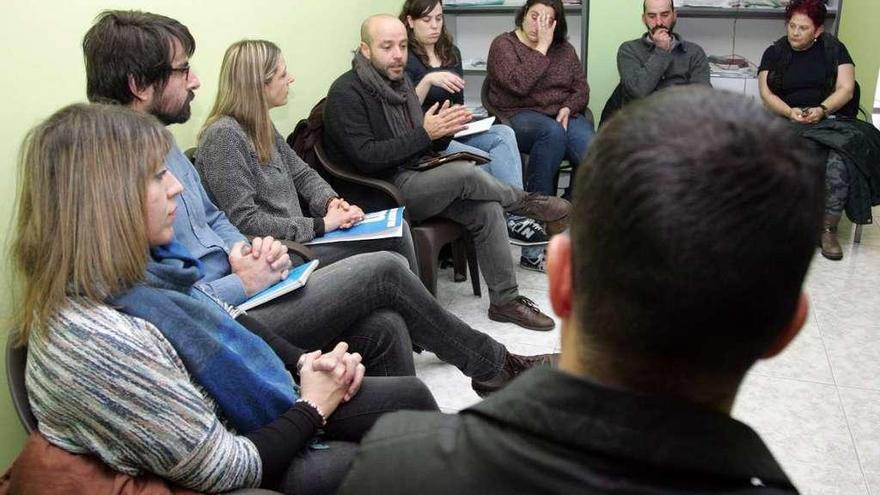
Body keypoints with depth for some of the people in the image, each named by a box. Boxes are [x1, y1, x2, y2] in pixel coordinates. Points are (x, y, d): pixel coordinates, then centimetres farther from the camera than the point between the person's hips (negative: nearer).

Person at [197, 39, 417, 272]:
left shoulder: (260, 125, 9)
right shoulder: (224, 136, -18)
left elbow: (302, 174, 18)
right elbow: (245, 222, -22)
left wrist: (330, 201, -4)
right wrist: (321, 225, -18)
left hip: (296, 235, 9)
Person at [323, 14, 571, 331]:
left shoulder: (400, 82, 12)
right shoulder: (346, 92, -12)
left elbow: (425, 148, 15)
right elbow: (365, 158, -21)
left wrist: (443, 130, -9)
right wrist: (424, 133, -23)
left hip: (413, 179, 8)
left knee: (486, 210, -12)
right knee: (465, 173, -27)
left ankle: (505, 301, -3)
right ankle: (525, 202, 1)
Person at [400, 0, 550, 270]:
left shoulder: (451, 52, 15)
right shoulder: (406, 59, -4)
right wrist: (428, 80, -26)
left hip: (455, 133, 6)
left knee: (504, 133, -25)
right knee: (485, 162, -30)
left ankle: (514, 216, -32)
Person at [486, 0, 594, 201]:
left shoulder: (565, 49, 17)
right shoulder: (503, 45, 1)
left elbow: (582, 89, 13)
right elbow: (518, 84, -16)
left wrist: (567, 109, -8)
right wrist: (541, 48, -11)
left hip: (564, 115, 4)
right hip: (520, 115, -4)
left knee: (592, 154, -27)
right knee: (553, 131, -37)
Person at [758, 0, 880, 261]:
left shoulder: (833, 49, 9)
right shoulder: (774, 53, 11)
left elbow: (845, 89, 1)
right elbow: (766, 93, 2)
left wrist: (822, 110, -19)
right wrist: (790, 112, -17)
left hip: (831, 119, 0)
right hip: (788, 121, 1)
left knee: (840, 161, -32)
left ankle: (829, 229, -24)